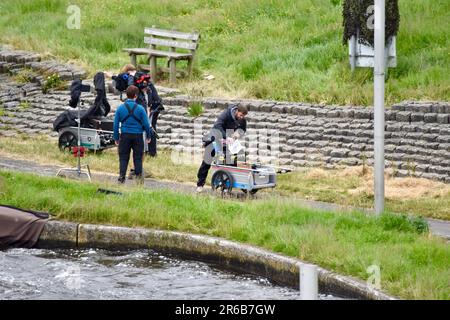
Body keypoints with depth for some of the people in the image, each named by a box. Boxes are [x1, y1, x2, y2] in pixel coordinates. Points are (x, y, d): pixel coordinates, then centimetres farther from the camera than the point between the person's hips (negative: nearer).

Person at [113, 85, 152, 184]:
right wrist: (148, 136, 11)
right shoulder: (140, 108, -7)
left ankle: (121, 177, 1)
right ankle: (138, 177, 11)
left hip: (125, 135, 1)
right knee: (138, 157, 8)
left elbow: (116, 124, 1)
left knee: (123, 157, 7)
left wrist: (116, 138, 10)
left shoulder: (120, 108, -2)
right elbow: (146, 124, -3)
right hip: (137, 135, -1)